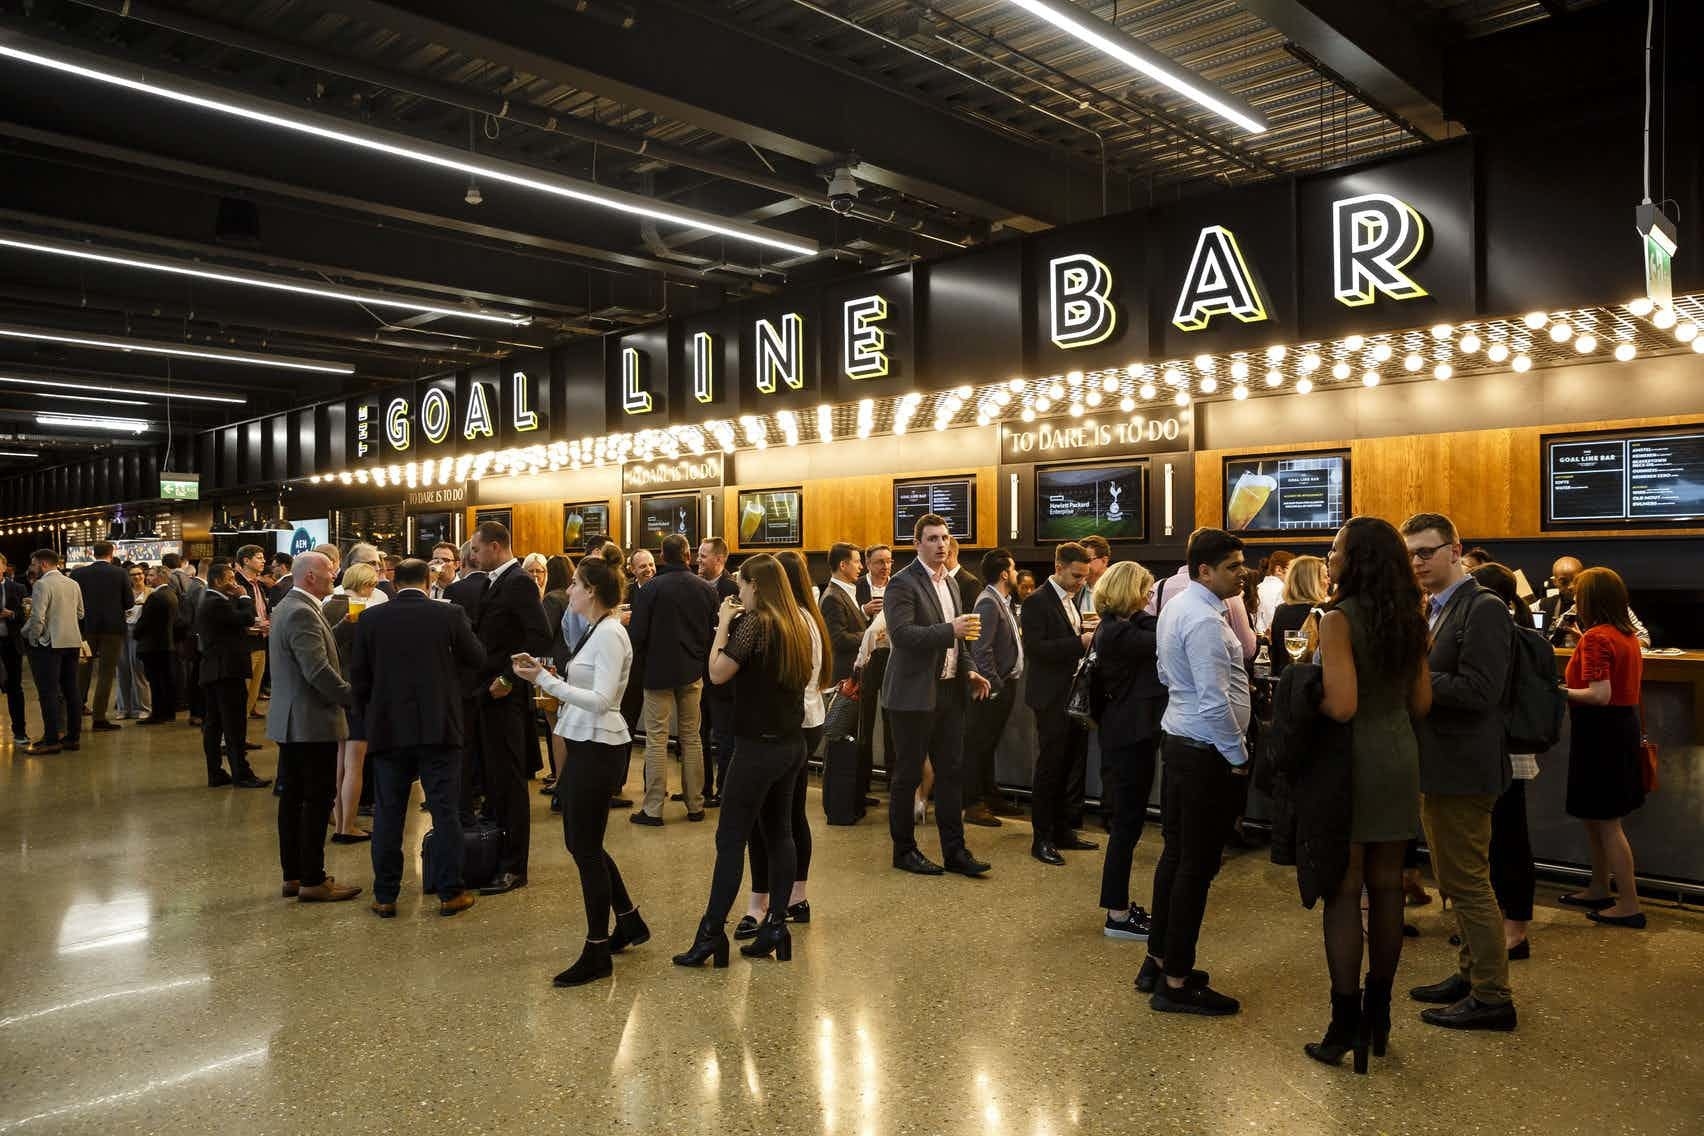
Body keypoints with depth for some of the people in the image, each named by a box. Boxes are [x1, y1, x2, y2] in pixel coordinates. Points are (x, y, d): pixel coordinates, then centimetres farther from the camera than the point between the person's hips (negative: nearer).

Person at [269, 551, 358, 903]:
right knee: (317, 800, -3)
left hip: (290, 721, 11)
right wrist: (357, 699, -19)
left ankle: (293, 875, 21)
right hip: (312, 722, -10)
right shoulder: (302, 613, -19)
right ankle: (312, 881, 2)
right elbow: (318, 671, -24)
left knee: (293, 798, 13)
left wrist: (340, 627, 5)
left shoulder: (288, 607, 14)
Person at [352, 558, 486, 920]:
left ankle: (385, 896, 15)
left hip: (388, 728, 2)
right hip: (440, 727, -1)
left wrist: (366, 716, 17)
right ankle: (450, 892, 9)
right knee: (446, 811, 5)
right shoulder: (450, 615, -6)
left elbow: (358, 675, 4)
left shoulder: (370, 619, -1)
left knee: (388, 814, 9)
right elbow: (478, 659, 4)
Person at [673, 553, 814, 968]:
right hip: (792, 743, 8)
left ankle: (712, 933, 1)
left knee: (730, 838, -3)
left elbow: (718, 673, -15)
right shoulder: (796, 624, 8)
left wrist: (723, 624, -5)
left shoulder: (755, 623, -15)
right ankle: (776, 926, 16)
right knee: (779, 832, 12)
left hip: (759, 745, -8)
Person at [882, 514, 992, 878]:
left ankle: (954, 850, 18)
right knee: (908, 775, 4)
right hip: (915, 694, -7)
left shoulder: (950, 582, 14)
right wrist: (949, 630, -28)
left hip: (950, 690, 7)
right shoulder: (902, 584, -11)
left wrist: (969, 670, 9)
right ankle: (904, 850, 17)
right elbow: (901, 634, -23)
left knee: (950, 772, 10)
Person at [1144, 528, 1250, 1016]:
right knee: (1196, 866, -2)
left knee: (1176, 854, 17)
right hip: (1207, 752, -10)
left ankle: (1159, 961, 28)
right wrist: (1238, 756, -13)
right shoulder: (1204, 619, -21)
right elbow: (1216, 700, -24)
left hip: (1178, 741, 10)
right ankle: (1176, 983, 7)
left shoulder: (1175, 606, 10)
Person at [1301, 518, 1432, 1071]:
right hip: (1400, 759, 7)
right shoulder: (1408, 620, 5)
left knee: (1343, 892, 1)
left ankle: (1347, 1023, 7)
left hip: (1353, 760, -7)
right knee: (1386, 888, 13)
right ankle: (1378, 1014, 25)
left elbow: (1342, 706, -23)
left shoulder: (1339, 619, -16)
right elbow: (1421, 702, 10)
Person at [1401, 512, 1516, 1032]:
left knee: (1467, 882, -1)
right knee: (1457, 880, 19)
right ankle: (1471, 974, 32)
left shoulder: (1482, 609, -16)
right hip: (1436, 767, 9)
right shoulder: (1433, 609, 13)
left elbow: (1479, 691, -24)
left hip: (1461, 769, -9)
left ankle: (1492, 997, 11)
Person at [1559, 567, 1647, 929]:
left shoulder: (1596, 637, -19)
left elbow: (1600, 695, -25)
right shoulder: (1626, 634, 10)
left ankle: (1629, 905, 5)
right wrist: (1583, 641, 22)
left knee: (1606, 821, -1)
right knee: (1595, 817, 20)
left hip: (1600, 732, -10)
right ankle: (1599, 890, 31)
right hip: (1622, 726, 10)